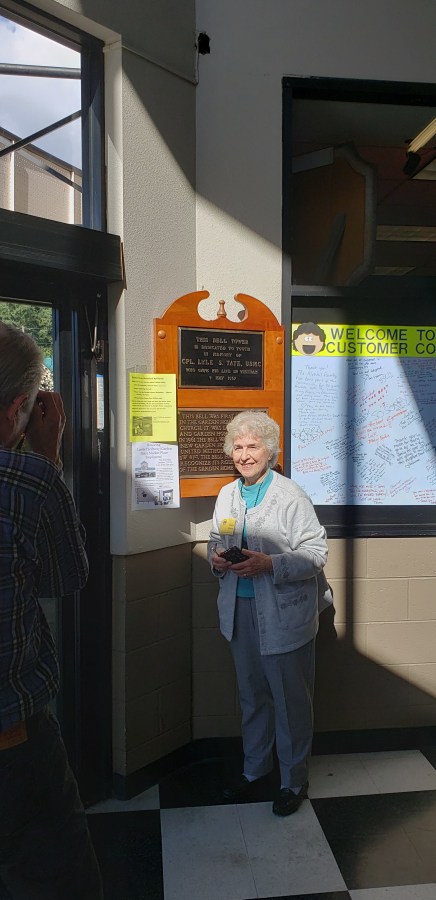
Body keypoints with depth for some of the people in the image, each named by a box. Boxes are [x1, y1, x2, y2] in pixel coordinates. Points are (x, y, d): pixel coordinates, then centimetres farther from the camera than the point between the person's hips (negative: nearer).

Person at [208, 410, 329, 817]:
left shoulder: (291, 496, -14)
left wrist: (270, 564, -26)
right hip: (239, 611, 6)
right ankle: (254, 769, 41)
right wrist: (216, 557, -5)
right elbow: (217, 540, 17)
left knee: (290, 700, 9)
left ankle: (294, 780, 30)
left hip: (283, 613, -5)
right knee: (251, 695, 21)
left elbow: (316, 553, -15)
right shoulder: (227, 494, 6)